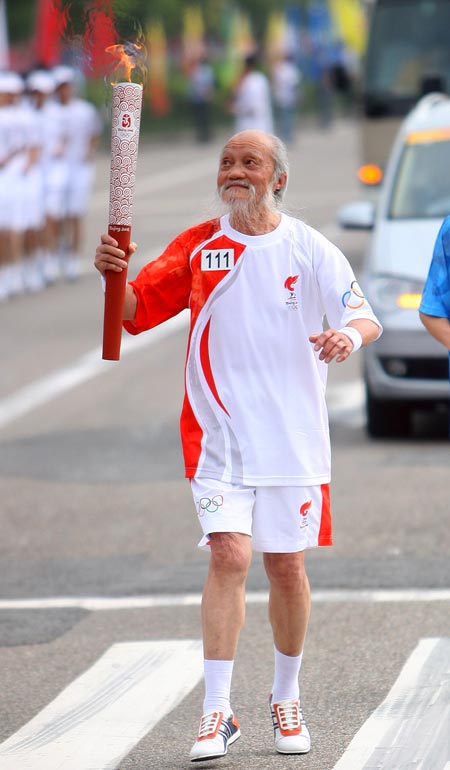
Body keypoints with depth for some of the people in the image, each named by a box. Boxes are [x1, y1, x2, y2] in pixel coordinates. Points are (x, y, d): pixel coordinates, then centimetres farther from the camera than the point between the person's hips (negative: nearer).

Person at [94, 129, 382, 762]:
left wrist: (349, 334, -30)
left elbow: (365, 316, -6)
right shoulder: (197, 246, 2)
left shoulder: (310, 250, -1)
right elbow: (139, 312, -2)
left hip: (292, 433, 0)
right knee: (229, 556, -13)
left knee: (286, 565, 8)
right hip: (221, 432, 0)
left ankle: (287, 699, 27)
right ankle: (217, 713, -12)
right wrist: (115, 276, -23)